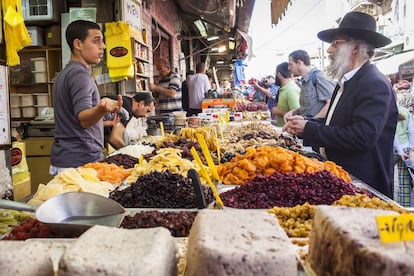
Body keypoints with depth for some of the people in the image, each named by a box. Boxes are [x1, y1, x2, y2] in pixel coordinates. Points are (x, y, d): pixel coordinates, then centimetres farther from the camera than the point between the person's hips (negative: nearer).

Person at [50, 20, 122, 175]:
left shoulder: (64, 74, 18)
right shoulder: (80, 73, -13)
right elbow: (83, 118, -26)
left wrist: (103, 123, 33)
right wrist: (102, 109, -45)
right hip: (81, 162, -10)